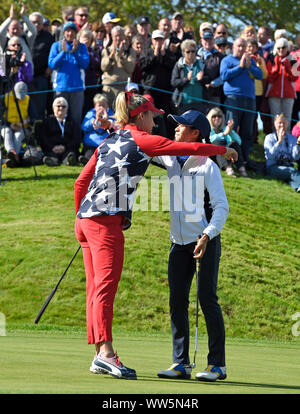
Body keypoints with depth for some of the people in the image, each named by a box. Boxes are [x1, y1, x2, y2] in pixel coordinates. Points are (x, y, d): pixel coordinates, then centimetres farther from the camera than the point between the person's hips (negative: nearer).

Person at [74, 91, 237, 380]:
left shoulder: (108, 142, 21)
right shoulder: (141, 140, 0)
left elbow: (81, 182, 22)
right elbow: (191, 148, -1)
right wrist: (224, 150, 13)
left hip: (87, 217, 8)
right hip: (108, 219, -8)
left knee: (96, 289, 8)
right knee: (106, 286, -16)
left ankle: (99, 356, 10)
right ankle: (105, 353, -26)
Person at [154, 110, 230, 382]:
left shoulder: (207, 166, -8)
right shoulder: (170, 160, 9)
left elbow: (221, 206, -12)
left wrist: (206, 237, -25)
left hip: (206, 242, -6)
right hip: (179, 244, 6)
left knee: (207, 299, -10)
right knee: (177, 301, 1)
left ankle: (217, 364, -6)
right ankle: (181, 364, 4)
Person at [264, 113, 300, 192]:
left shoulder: (292, 138, 16)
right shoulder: (270, 138, 9)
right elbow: (270, 156, -7)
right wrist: (279, 141, -14)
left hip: (288, 166, 3)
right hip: (273, 167, -3)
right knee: (292, 171, -35)